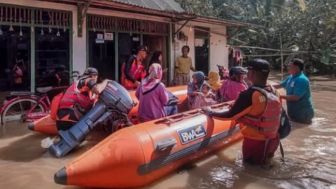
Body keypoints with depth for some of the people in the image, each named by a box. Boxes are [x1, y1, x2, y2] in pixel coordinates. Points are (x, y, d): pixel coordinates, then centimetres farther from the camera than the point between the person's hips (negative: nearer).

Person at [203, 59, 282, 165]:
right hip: (272, 139, 6)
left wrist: (211, 113, -2)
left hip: (255, 141, -6)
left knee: (249, 162, 19)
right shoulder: (274, 92, -3)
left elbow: (230, 115, -16)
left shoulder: (249, 95, -24)